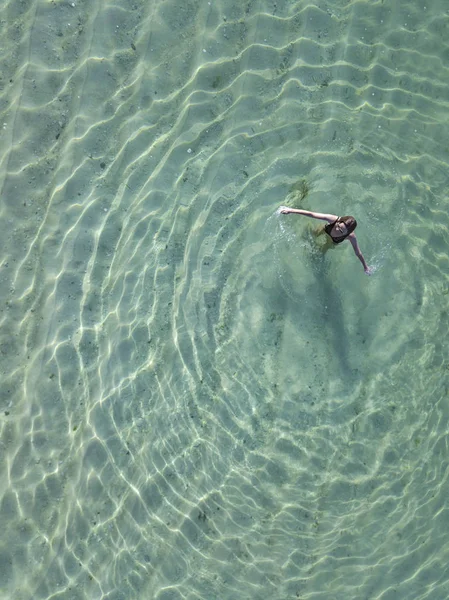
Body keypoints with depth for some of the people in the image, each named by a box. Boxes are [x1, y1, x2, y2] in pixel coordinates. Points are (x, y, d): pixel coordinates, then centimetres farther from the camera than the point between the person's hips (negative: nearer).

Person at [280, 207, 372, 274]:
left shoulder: (351, 237, -43)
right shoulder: (333, 219, -45)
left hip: (331, 244, 0)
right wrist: (291, 210, -45)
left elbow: (358, 252, -29)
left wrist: (365, 266, -17)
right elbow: (311, 214, -44)